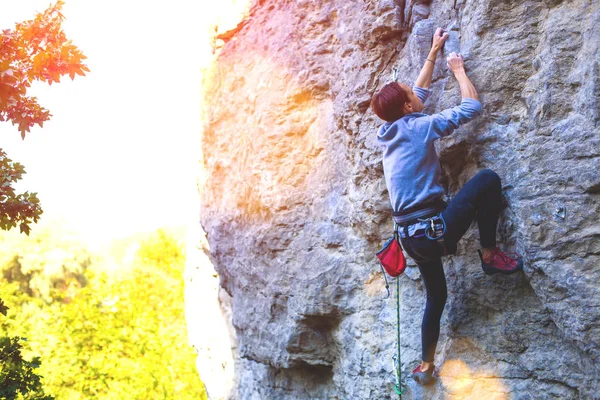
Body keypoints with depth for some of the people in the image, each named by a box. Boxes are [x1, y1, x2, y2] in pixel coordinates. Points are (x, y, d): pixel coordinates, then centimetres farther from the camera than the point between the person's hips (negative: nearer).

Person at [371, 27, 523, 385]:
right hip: (435, 229, -8)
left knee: (436, 296, 25)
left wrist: (433, 54, 33)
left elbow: (419, 93, 27)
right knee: (488, 179, -3)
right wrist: (459, 70, 12)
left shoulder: (390, 131, 10)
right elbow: (473, 106, -3)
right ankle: (490, 255, 4)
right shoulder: (420, 126, -10)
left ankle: (426, 366, 32)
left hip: (412, 236, 8)